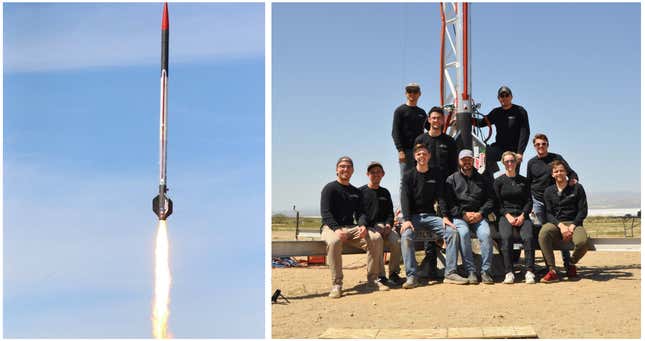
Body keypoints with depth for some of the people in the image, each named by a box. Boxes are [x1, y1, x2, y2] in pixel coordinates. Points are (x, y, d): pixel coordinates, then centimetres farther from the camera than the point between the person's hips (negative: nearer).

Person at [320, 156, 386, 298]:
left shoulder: (356, 192, 21)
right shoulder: (329, 188, 2)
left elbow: (360, 212, 13)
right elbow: (325, 213, -9)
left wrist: (362, 226, -11)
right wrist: (336, 229, -26)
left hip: (351, 228, 5)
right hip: (331, 227, -5)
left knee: (376, 238, -20)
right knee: (334, 241, -40)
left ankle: (373, 279, -11)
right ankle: (336, 284, -32)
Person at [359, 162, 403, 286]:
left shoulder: (385, 192, 22)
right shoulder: (361, 192, 8)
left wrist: (388, 225, 1)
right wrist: (365, 228, -14)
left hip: (383, 226, 4)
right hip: (367, 227, -4)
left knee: (397, 241, -27)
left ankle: (394, 273, -10)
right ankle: (380, 276, -30)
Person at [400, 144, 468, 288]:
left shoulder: (435, 175, 11)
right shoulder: (409, 176, 4)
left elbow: (440, 197, 5)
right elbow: (405, 198, -6)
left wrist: (445, 216, -11)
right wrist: (406, 220, -21)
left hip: (430, 215, 3)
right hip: (413, 216, -3)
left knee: (452, 232, -20)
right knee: (406, 236, -32)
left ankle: (450, 273, -20)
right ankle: (411, 276, -33)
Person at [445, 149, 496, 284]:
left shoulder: (482, 179, 18)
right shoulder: (451, 180, 11)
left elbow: (491, 199, 11)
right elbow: (449, 203, 1)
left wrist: (480, 213, -6)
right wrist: (464, 214, -11)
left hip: (479, 216, 2)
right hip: (459, 216, -1)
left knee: (486, 234, -29)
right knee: (463, 233, -33)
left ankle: (486, 271, -24)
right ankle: (470, 271, -29)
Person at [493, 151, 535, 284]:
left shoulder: (523, 181, 16)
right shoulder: (499, 181, 10)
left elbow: (529, 201, 11)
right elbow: (498, 203, 4)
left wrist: (522, 216, -6)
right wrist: (508, 216, -11)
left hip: (522, 215, 2)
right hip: (505, 215, -1)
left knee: (528, 237, -28)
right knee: (506, 237, -31)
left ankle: (529, 272, -29)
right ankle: (509, 273, -31)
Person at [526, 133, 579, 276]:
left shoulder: (556, 158, 5)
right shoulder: (531, 163, 11)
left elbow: (571, 172, 4)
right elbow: (528, 184, 16)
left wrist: (573, 179, -20)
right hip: (538, 201, 2)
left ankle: (568, 264, -7)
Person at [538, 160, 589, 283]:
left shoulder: (577, 188, 8)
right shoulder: (549, 191, 12)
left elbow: (583, 211, 3)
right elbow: (548, 213, 4)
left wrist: (572, 226, -12)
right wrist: (560, 226, -14)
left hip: (574, 223, -1)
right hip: (555, 223, 1)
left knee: (582, 242, -33)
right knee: (543, 233, -35)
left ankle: (572, 264, 4)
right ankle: (552, 271, -33)